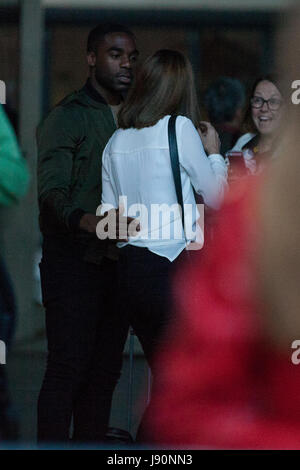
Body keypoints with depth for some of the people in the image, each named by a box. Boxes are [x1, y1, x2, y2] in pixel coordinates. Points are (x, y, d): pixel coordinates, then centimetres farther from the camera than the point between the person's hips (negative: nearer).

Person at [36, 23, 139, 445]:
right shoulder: (67, 117, -5)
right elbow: (51, 189, -17)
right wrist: (84, 220, -36)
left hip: (117, 262, 7)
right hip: (74, 258, -7)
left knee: (105, 370, 7)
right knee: (68, 367, -10)